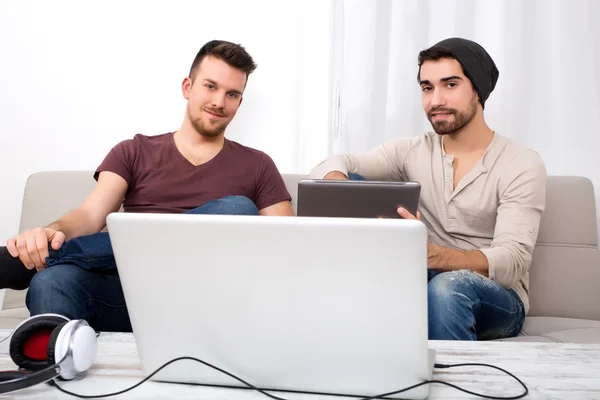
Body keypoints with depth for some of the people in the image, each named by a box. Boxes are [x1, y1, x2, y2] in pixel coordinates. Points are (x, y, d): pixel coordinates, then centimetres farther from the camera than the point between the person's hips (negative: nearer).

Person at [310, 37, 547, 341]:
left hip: (497, 299, -4)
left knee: (449, 284, -41)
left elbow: (511, 262, -21)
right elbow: (329, 167, -7)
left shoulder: (522, 164, -9)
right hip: (422, 283, 4)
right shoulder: (411, 151, 3)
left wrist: (430, 254, -41)